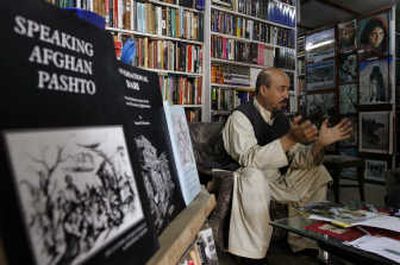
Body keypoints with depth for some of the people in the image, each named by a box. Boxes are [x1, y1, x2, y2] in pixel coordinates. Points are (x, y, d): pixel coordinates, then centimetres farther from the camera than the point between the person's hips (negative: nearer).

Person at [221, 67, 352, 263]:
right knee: (254, 174, -37)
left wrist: (320, 143, -14)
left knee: (317, 172, 7)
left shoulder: (282, 120, 6)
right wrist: (290, 138, -35)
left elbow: (298, 160, 4)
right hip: (250, 181, -7)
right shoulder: (241, 116, -15)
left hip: (277, 181, 8)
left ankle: (303, 243, 17)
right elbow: (248, 159, -30)